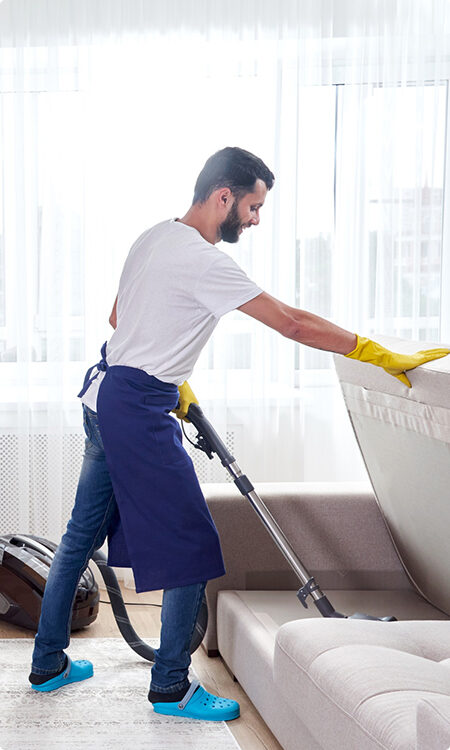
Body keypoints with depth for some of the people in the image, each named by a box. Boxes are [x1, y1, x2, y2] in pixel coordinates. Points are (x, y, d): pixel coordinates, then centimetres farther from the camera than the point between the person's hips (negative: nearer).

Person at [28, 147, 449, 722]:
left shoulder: (155, 238, 11)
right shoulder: (201, 259, -19)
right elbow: (292, 324, -22)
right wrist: (381, 356, -17)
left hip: (106, 396, 10)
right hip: (138, 412, -10)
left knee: (83, 533, 17)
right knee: (191, 548, -2)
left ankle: (48, 664, 27)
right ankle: (171, 686, 7)